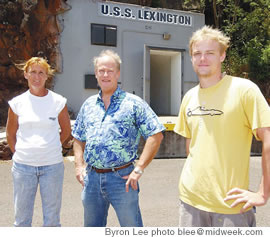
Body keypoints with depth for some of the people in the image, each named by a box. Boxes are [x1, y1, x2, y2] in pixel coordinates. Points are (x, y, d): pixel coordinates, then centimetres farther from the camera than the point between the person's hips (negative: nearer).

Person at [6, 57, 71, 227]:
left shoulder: (58, 101, -2)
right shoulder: (17, 103, 2)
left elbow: (66, 131, 10)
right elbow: (10, 134, 13)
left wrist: (50, 148, 6)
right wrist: (19, 154, 5)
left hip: (52, 165, -1)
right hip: (23, 166, 1)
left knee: (52, 218, 10)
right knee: (22, 217, 12)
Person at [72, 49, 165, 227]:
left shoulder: (133, 103, -5)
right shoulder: (88, 105, 11)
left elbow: (156, 135, -9)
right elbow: (79, 139, 19)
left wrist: (139, 169, -14)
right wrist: (79, 165, 5)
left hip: (121, 178, -5)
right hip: (91, 178, 5)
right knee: (92, 227, 20)